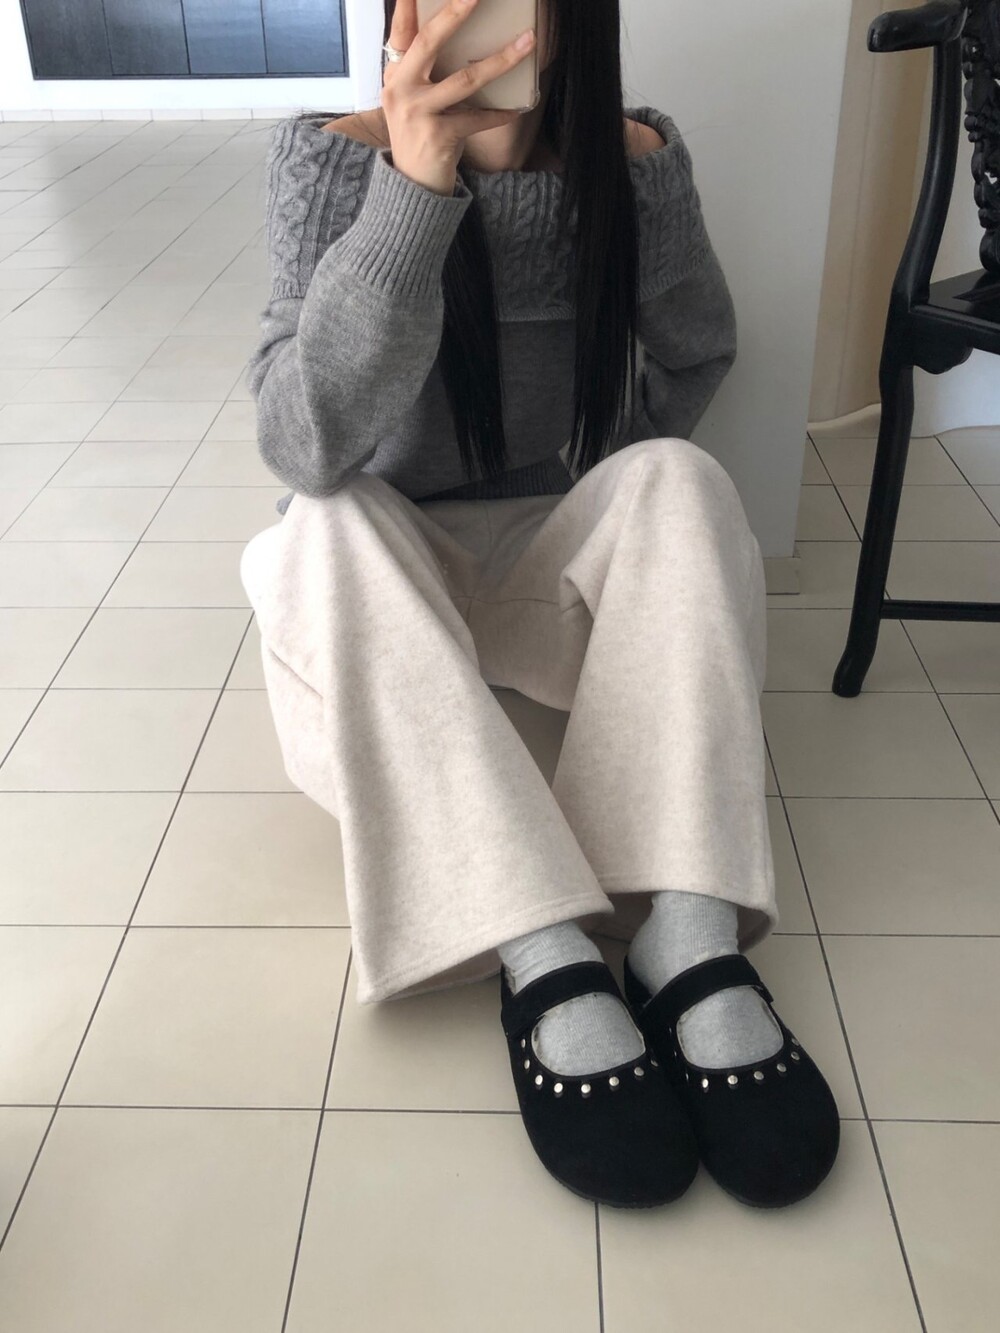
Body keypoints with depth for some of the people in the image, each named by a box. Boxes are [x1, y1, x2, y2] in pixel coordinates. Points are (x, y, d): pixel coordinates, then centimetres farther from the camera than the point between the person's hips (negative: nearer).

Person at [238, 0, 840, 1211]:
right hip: (395, 573, -1)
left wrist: (611, 490, 1)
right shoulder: (329, 157, -15)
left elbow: (695, 352, 11)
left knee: (678, 479, -26)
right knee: (328, 526, -32)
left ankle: (689, 937, -37)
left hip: (570, 560, 2)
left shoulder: (640, 160, -7)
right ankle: (548, 966, -38)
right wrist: (414, 186, -37)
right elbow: (305, 449, -29)